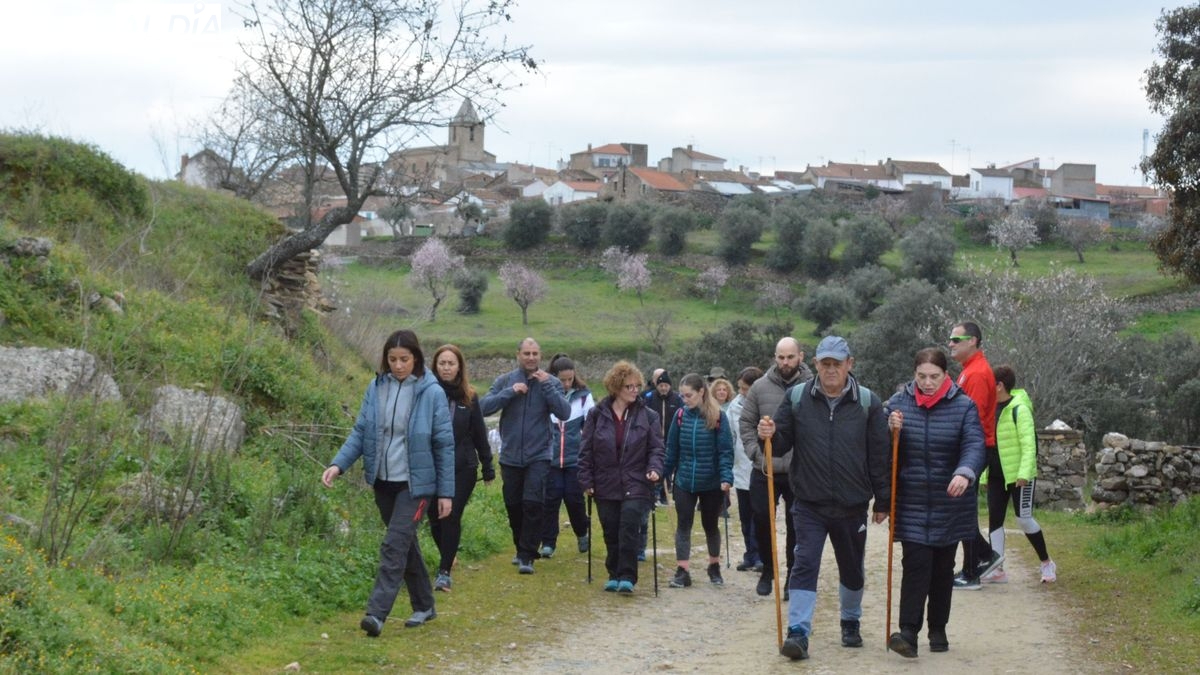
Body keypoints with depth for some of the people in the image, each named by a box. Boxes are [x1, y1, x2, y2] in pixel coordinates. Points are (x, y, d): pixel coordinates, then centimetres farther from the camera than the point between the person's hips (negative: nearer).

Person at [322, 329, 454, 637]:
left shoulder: (431, 393, -11)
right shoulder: (376, 388, 0)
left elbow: (444, 445, -6)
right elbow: (360, 433, 4)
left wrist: (446, 492, -6)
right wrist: (338, 464, -13)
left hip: (414, 483, -5)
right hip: (383, 482, 5)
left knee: (394, 545, -13)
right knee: (405, 544, 15)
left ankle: (377, 613, -16)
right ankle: (424, 606, 30)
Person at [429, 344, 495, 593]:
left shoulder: (469, 397, 3)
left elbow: (479, 434, 8)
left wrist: (488, 467, 9)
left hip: (463, 468, 0)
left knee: (451, 517, -7)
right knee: (435, 518, 7)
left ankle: (445, 571, -3)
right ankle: (448, 557, 34)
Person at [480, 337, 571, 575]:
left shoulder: (551, 383, 0)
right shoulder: (504, 381, 3)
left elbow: (564, 413, -12)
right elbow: (484, 406, -8)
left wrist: (546, 385, -19)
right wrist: (510, 392, -18)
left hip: (538, 456, -2)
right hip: (510, 456, 2)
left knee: (533, 504, -13)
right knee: (513, 506, 12)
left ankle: (527, 556, -7)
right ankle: (521, 549, 31)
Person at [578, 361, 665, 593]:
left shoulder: (647, 416, 1)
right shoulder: (597, 414, 2)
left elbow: (656, 448, 2)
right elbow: (585, 450, 4)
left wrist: (654, 469, -16)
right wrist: (586, 481, 1)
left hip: (636, 485, -2)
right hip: (606, 485, 2)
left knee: (629, 526, -16)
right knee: (611, 533, 7)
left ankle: (627, 577, -13)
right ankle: (614, 575, 21)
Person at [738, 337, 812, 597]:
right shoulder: (760, 387, 0)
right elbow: (746, 423, 4)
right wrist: (757, 455, -5)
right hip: (764, 471, 2)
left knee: (796, 527, 7)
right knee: (762, 521, 7)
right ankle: (768, 569, 28)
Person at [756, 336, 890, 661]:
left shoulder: (868, 402, -4)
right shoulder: (796, 397, -2)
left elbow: (880, 455, -1)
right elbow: (784, 442, 4)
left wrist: (883, 501, 0)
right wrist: (771, 435, -20)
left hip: (852, 505, 1)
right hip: (809, 503, -1)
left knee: (852, 570, 16)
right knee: (805, 564, -9)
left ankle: (851, 623, 37)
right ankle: (798, 632, -9)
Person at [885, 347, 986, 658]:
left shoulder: (963, 406, -4)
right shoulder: (899, 402, 1)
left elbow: (975, 444, -18)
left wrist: (965, 473, -38)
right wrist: (891, 431, -18)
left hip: (949, 505, 0)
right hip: (912, 505, 0)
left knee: (943, 568, 11)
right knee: (915, 566, -11)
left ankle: (938, 630, 22)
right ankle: (908, 632, -16)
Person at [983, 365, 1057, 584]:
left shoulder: (1019, 409, -13)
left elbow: (1029, 444, -18)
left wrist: (1024, 473, -26)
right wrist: (983, 475, 16)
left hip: (1018, 476, -8)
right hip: (996, 475, 8)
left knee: (1024, 519, -3)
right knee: (994, 520, 4)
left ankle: (1047, 563, 13)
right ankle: (997, 570, 7)